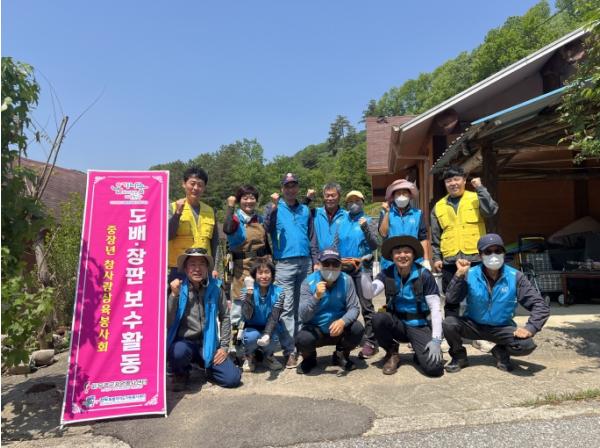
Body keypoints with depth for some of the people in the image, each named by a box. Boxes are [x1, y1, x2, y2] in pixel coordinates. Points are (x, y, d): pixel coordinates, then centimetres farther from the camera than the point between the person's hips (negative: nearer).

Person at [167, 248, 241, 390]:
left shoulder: (215, 287, -4)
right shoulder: (177, 288, -9)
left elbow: (225, 317, 6)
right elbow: (167, 323, -14)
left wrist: (224, 346, 2)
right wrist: (174, 295, -23)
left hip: (208, 343, 2)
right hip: (183, 342, -2)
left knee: (232, 378, -12)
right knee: (179, 351, -36)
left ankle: (207, 366, 21)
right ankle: (181, 373, 1)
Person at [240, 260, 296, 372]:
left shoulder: (278, 292, -14)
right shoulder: (246, 290, -15)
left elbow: (274, 317, -25)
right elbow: (247, 316, -28)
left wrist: (266, 335, -43)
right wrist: (249, 292, -36)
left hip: (269, 328, 1)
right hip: (252, 329, -1)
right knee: (252, 336, -34)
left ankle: (268, 355, 4)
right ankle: (249, 357, 2)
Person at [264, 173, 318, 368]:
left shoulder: (305, 210, 15)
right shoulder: (273, 207, 7)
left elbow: (312, 238, 15)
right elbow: (266, 229, -10)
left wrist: (315, 261, 9)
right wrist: (274, 207, -19)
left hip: (305, 262, 3)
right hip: (284, 263, -3)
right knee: (287, 308, -5)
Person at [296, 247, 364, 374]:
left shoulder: (346, 280, -10)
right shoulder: (309, 282, -16)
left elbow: (354, 308, -13)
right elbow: (303, 316, -22)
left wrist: (343, 321, -35)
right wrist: (316, 296, -39)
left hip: (339, 328, 2)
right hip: (315, 329, -2)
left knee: (357, 329, -26)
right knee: (303, 339, -32)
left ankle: (341, 355, 8)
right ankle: (309, 358, 8)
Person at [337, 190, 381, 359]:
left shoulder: (368, 221, 5)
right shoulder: (341, 221, 13)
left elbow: (376, 245, -6)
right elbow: (335, 243, 16)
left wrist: (366, 229, -18)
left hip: (362, 268, -4)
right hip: (343, 269, 4)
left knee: (366, 306, -6)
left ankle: (370, 342, -2)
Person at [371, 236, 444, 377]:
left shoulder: (424, 275, -12)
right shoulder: (387, 274, -6)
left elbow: (435, 308, -12)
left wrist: (436, 339, -20)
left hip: (419, 326, -2)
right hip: (397, 324, 2)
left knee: (434, 367, -25)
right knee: (378, 318, -31)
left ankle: (420, 354, 13)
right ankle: (392, 353, -2)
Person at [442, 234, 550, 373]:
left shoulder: (515, 277, -13)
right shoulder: (470, 274, -14)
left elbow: (540, 305, -10)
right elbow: (451, 299, -23)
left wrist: (530, 328, -25)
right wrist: (460, 274, -32)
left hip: (502, 328, 0)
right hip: (473, 325, 0)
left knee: (527, 344, -27)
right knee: (449, 323, -28)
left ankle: (501, 353, 10)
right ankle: (459, 356, 4)